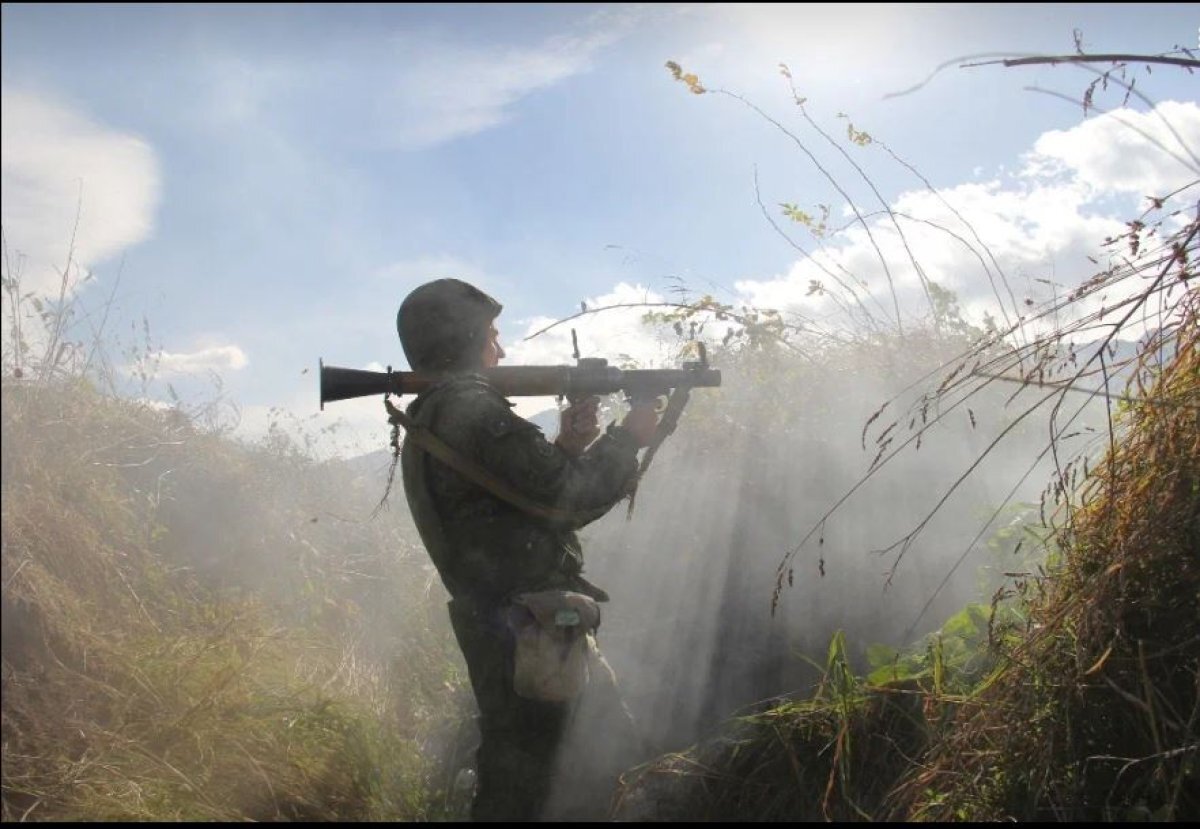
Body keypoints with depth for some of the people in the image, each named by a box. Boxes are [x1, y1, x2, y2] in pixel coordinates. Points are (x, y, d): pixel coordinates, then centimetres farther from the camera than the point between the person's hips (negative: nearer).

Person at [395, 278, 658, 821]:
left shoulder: (431, 420, 15)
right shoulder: (475, 411, -17)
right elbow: (570, 495, -17)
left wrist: (568, 446, 5)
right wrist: (628, 438, -3)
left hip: (506, 623, 10)